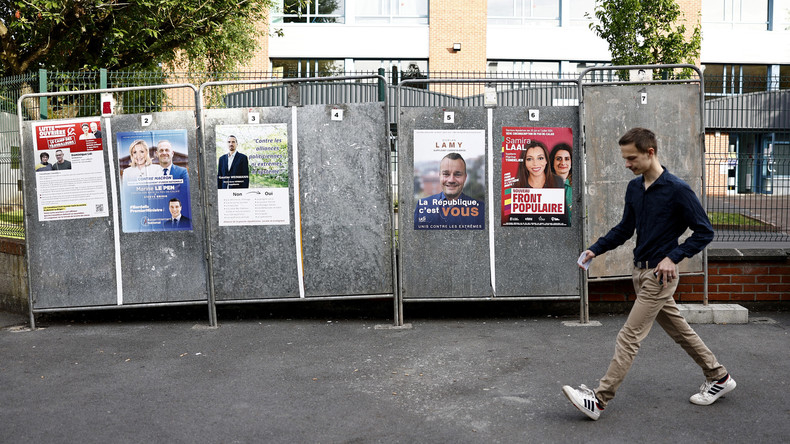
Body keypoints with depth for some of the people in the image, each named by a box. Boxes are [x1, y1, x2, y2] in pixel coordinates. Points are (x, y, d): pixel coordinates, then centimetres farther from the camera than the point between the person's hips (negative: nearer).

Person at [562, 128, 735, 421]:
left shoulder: (677, 190, -16)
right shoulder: (634, 188, 6)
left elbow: (704, 231, -12)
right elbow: (625, 229, 15)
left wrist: (673, 257, -20)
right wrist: (595, 250, 4)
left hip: (660, 274, -8)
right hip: (640, 271, 8)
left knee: (629, 337, -7)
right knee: (679, 330, 18)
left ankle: (599, 400, -4)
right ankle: (718, 377, 35)